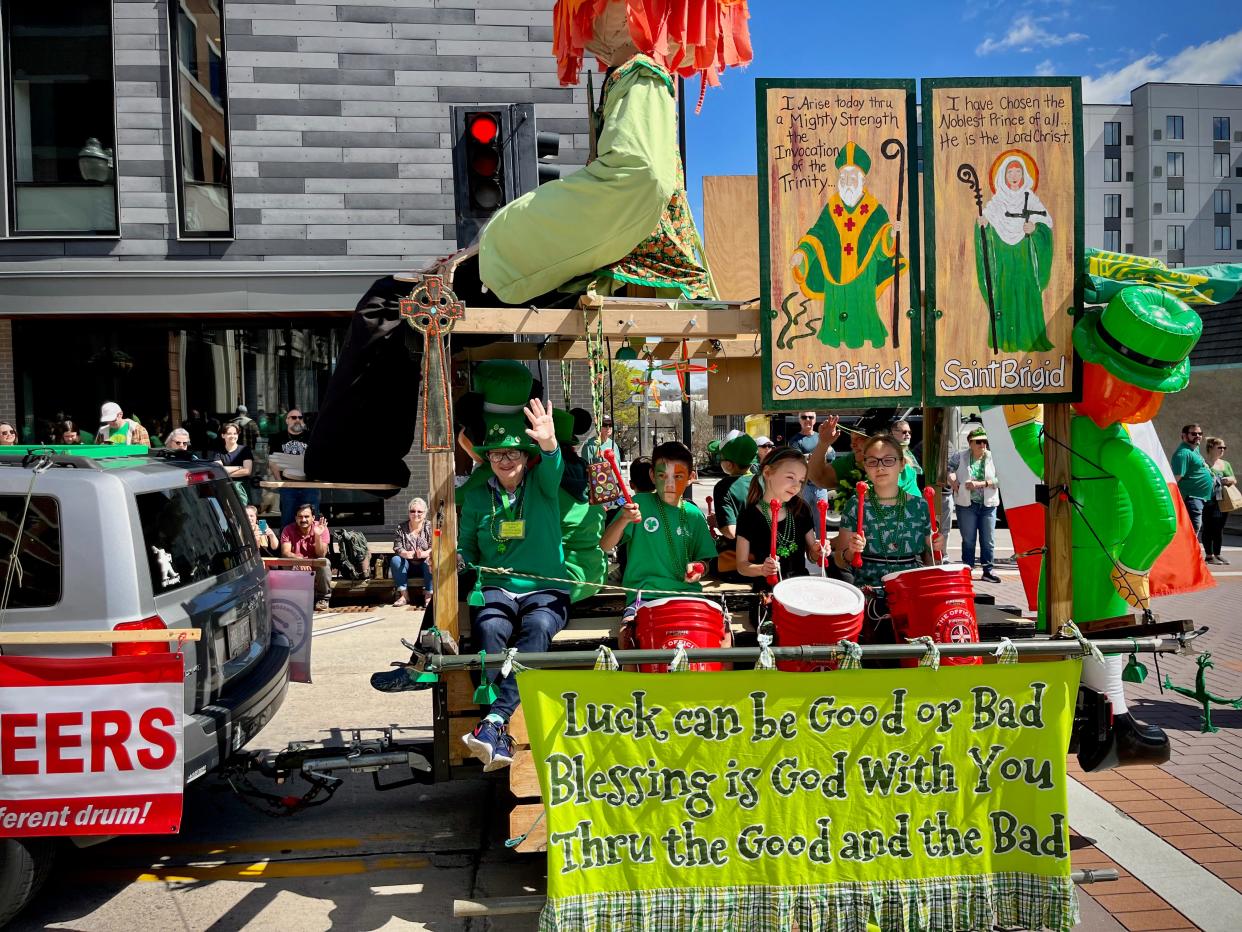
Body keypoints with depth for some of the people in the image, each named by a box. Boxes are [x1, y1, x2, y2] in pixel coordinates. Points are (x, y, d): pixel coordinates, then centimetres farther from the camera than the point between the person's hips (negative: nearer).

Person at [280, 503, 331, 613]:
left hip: (316, 565, 0)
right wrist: (300, 560, -41)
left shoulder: (321, 528, -11)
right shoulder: (288, 530, -11)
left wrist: (318, 535, -34)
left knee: (324, 563, -32)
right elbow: (285, 553, -21)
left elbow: (321, 555, -18)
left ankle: (323, 598, -11)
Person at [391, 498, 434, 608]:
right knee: (395, 560, -25)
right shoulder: (401, 527, 2)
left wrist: (424, 553, -35)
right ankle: (404, 595, -23)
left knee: (431, 562, -33)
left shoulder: (429, 527, -4)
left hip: (424, 563, -2)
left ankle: (428, 595, -27)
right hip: (408, 564, 2)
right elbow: (397, 547, -6)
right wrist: (405, 553, -29)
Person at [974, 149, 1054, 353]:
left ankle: (1029, 338, 3)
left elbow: (1046, 225, 3)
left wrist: (1035, 228, -17)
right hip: (1002, 258, 1)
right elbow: (987, 232, 7)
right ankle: (1006, 339, 5)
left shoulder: (1031, 199, 4)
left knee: (1027, 296, -3)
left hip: (1024, 258, 0)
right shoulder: (995, 202, 6)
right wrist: (982, 224, -14)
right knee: (1004, 295, -1)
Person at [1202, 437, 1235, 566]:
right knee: (1208, 528, -4)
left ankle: (1217, 554, 19)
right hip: (1209, 501, -7)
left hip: (1223, 502, 7)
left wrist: (1230, 479, -3)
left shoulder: (1225, 464, 17)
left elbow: (1234, 480, 20)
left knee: (1219, 529, 11)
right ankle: (1209, 555, 2)